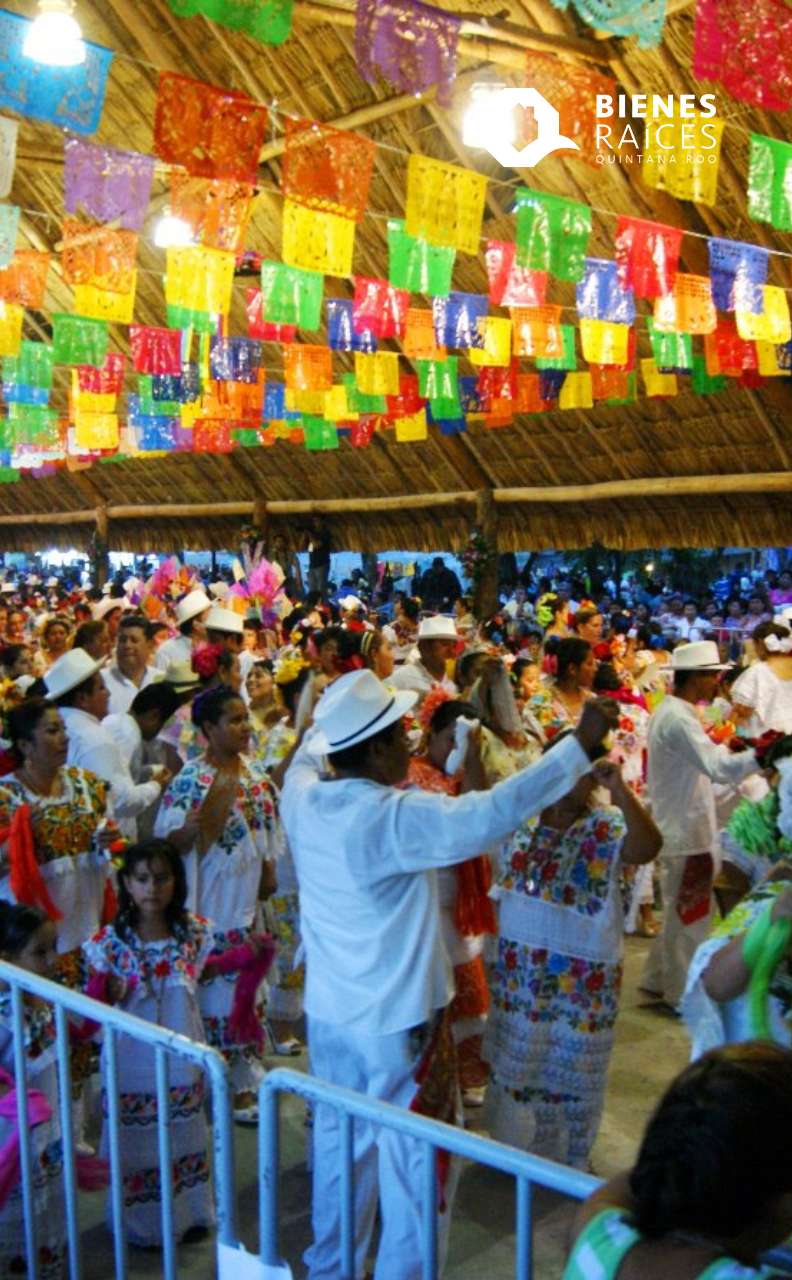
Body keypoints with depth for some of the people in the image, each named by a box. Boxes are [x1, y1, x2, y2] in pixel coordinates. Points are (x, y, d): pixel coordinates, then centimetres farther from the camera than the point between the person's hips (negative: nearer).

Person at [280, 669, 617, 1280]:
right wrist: (581, 745, -27)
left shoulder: (301, 795, -7)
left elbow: (309, 753, 16)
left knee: (340, 1143, 23)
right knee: (414, 1159, 11)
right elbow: (491, 813, -33)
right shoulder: (396, 818, -26)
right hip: (398, 1020, -7)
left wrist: (327, 712, 29)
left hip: (328, 1011, 7)